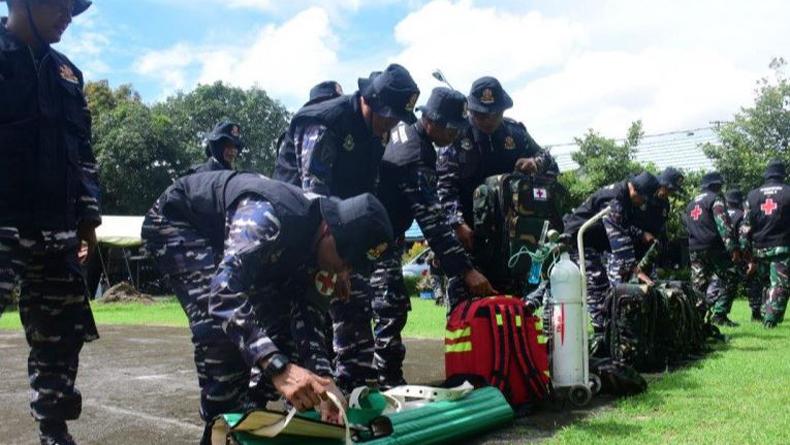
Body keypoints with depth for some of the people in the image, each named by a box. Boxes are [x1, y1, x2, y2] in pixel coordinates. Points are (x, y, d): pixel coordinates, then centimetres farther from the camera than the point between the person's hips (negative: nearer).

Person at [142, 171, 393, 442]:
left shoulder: (312, 236, -14)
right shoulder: (269, 217, -41)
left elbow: (304, 308, -11)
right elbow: (224, 294, -51)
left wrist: (321, 377, -24)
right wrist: (279, 367, -60)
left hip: (221, 234, 8)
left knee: (279, 312, -2)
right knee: (218, 324, -27)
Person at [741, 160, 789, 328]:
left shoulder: (753, 195, 6)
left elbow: (746, 228, 4)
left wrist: (748, 255, 8)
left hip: (760, 249, 4)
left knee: (766, 284, 19)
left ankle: (766, 314, 18)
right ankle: (771, 320, -8)